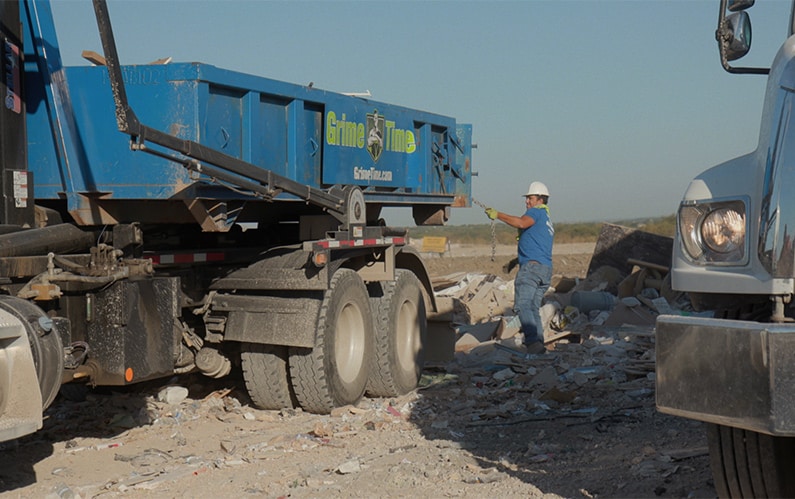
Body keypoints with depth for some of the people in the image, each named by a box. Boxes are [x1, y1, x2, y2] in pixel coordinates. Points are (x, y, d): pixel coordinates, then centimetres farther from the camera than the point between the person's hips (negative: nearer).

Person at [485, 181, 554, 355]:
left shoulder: (536, 212, 1)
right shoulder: (548, 221, 30)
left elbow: (522, 223, -20)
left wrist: (497, 215, -16)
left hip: (531, 266, -10)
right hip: (546, 269, 10)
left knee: (522, 305, -17)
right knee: (534, 308, 12)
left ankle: (533, 341, -31)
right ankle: (539, 343, 4)